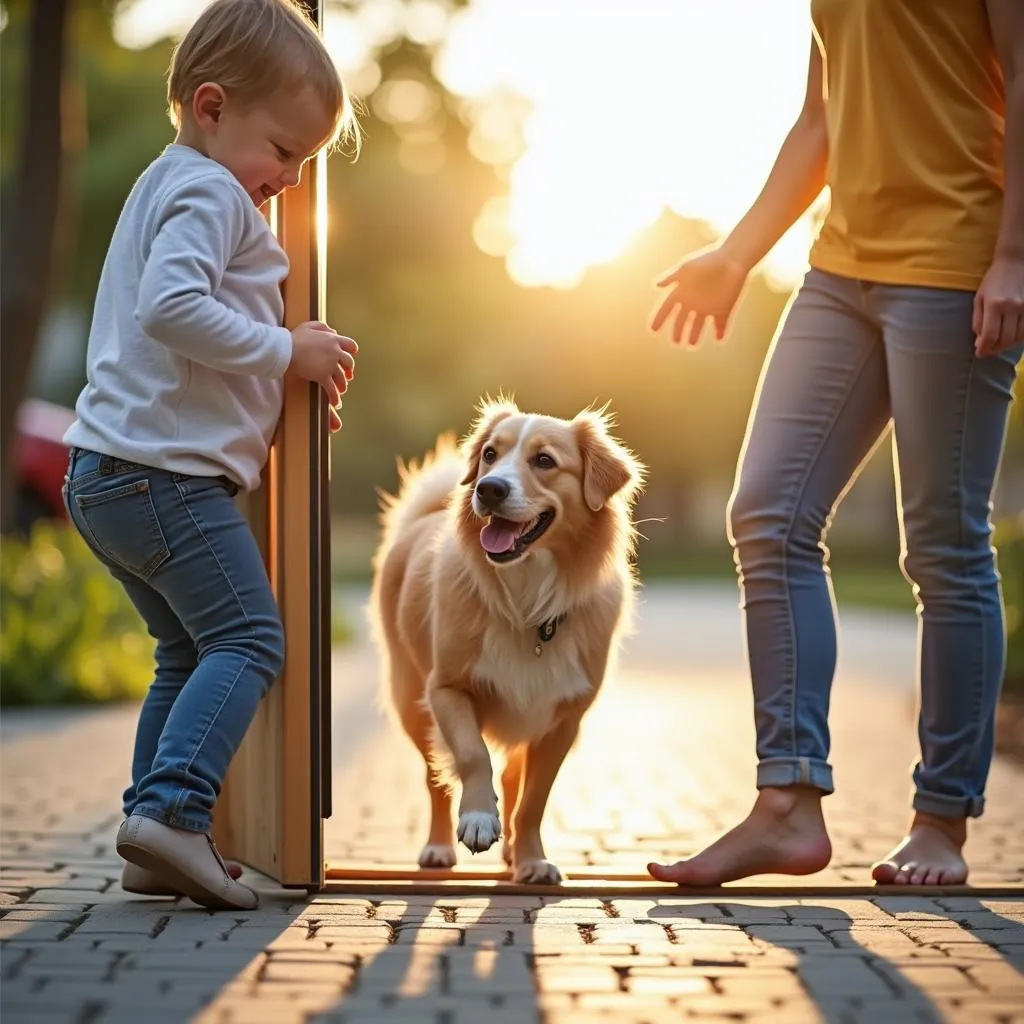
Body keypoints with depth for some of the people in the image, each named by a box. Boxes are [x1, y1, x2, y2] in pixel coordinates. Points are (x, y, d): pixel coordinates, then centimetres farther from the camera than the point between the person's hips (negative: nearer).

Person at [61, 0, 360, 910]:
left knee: (190, 651, 14)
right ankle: (172, 809, -21)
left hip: (106, 475, 10)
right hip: (166, 475, -10)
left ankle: (154, 844, 14)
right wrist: (286, 351, -18)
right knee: (248, 638, -10)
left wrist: (288, 385, 18)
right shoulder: (209, 193, -10)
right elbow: (171, 307, -27)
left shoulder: (167, 186, 23)